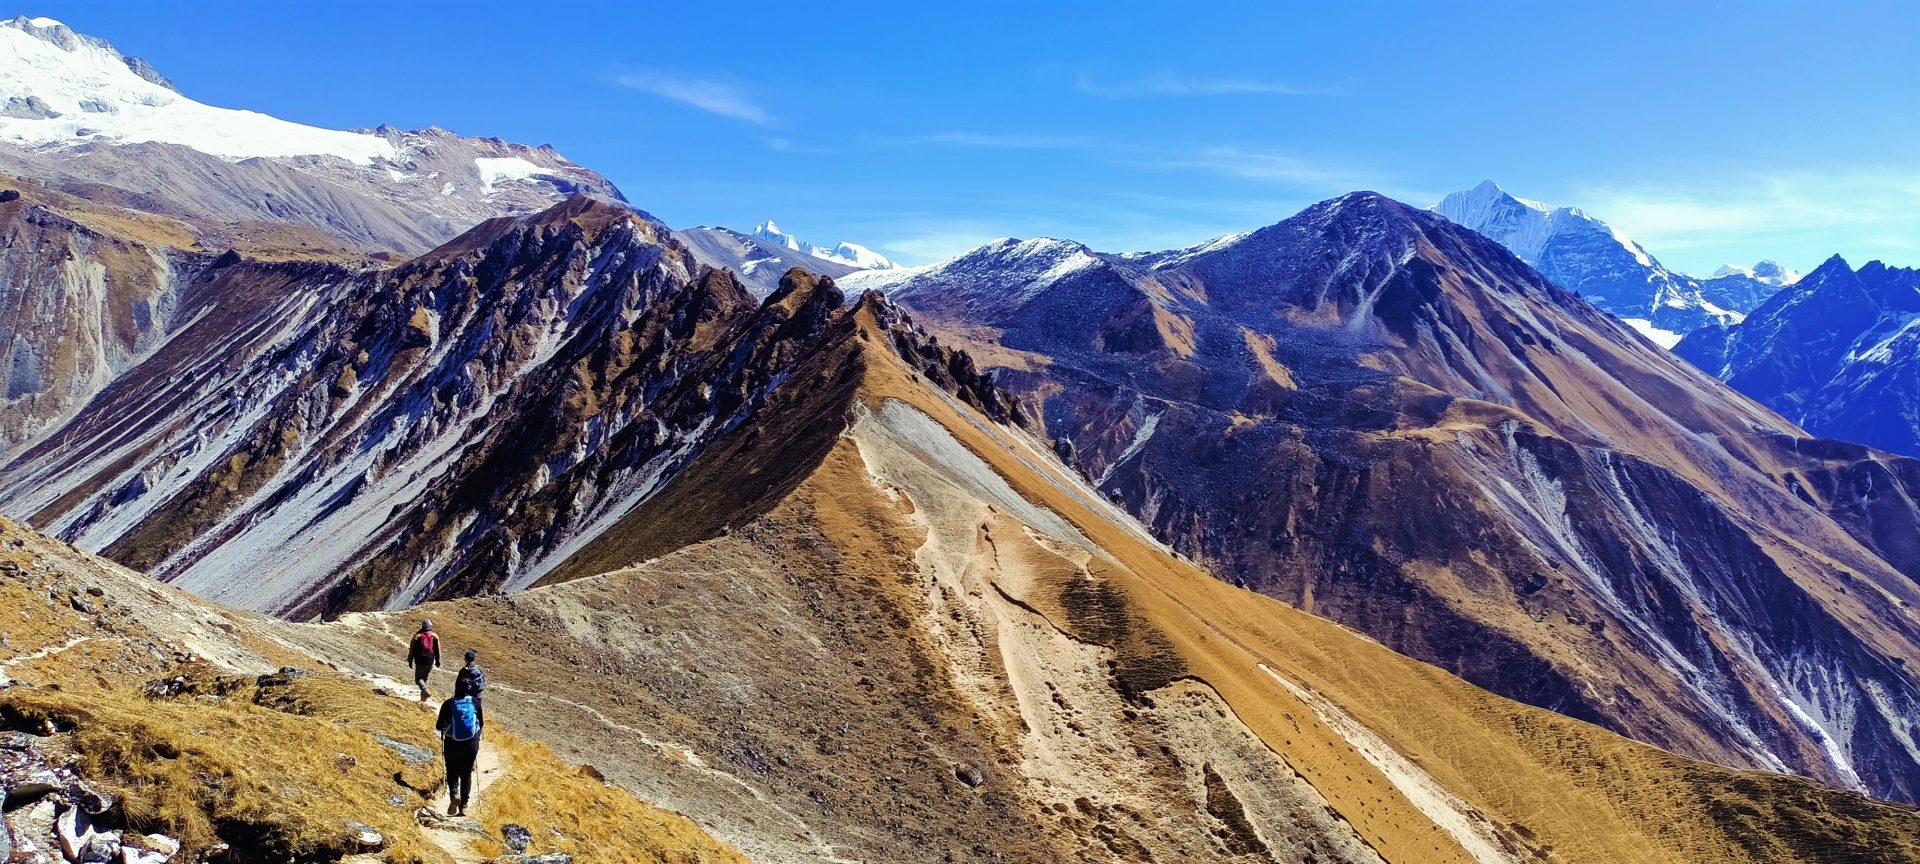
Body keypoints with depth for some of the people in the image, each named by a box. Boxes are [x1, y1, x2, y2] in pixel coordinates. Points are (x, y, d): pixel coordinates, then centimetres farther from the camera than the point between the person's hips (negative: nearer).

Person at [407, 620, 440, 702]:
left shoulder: (417, 636, -4)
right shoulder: (435, 636, 1)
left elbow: (412, 650, -1)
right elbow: (437, 650, 5)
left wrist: (410, 661, 8)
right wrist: (438, 661, 14)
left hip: (420, 662, -3)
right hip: (430, 661, 3)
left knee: (418, 678, 4)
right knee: (425, 677, 16)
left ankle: (424, 689, -23)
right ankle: (423, 697, 16)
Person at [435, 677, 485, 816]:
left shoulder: (448, 704, -8)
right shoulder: (475, 703, -3)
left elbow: (439, 726, -4)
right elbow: (481, 724, 4)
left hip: (452, 743, -1)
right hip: (471, 743, 1)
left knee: (452, 772, 16)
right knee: (466, 774, 13)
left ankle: (454, 793, -13)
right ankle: (463, 806, 9)